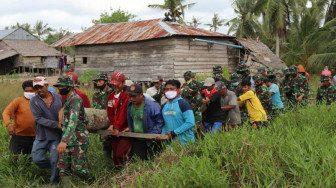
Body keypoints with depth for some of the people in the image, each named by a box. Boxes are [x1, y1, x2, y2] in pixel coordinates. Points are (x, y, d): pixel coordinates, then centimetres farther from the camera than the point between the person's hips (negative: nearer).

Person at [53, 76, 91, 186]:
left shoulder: (75, 99, -16)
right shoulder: (68, 100, 14)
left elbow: (73, 121, -30)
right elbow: (85, 120, 21)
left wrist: (64, 141, -41)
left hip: (78, 141, -9)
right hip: (68, 140, 9)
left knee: (77, 168, -1)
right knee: (63, 167, 4)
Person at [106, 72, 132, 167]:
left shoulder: (127, 95, -10)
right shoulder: (111, 96, 14)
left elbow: (123, 112, -15)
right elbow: (110, 112, 15)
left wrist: (117, 127, -15)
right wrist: (112, 124, -2)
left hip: (126, 129, -7)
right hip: (115, 131, 7)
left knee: (120, 154, -16)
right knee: (115, 155, 10)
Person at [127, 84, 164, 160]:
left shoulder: (152, 106, -20)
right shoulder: (130, 105, 0)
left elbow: (159, 122, -13)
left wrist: (153, 135, -18)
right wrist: (131, 131, 10)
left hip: (150, 141, -5)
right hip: (137, 140, 6)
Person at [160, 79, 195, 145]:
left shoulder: (183, 104, -9)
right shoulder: (164, 106, 12)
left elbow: (190, 123, -17)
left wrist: (174, 133, -17)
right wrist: (163, 135, -1)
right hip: (169, 142, 6)